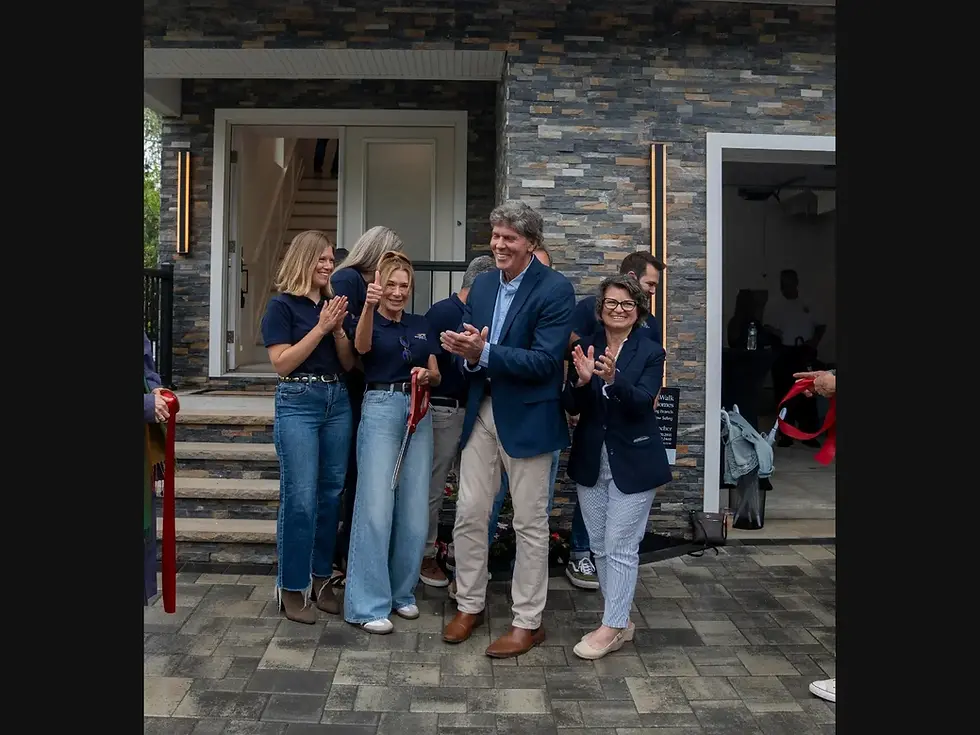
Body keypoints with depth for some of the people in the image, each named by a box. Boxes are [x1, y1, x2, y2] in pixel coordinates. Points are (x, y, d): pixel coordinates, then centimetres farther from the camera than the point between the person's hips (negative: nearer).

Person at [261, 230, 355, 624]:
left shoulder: (334, 304, 13)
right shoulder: (282, 305, -2)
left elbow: (349, 363, 10)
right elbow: (282, 363, -10)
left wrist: (338, 329, -6)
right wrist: (320, 328, -13)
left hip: (337, 400, 6)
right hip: (298, 402, -5)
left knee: (331, 494, 8)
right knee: (300, 498, -6)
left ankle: (320, 577, 20)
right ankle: (292, 588, 6)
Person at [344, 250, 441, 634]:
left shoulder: (421, 325, 14)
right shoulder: (371, 322, 1)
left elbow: (436, 376, 14)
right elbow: (362, 346, -24)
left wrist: (426, 375, -11)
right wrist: (369, 306, -42)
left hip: (418, 411, 5)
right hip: (380, 408, -5)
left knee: (414, 509, 7)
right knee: (376, 507, -8)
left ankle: (402, 592, 22)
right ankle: (369, 604, 0)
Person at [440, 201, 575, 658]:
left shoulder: (556, 290, -12)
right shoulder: (482, 285, 9)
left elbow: (545, 361, -20)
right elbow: (470, 346, 7)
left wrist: (484, 353, -27)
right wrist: (467, 354, -17)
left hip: (527, 416, -6)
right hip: (481, 411, 6)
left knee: (530, 523, 6)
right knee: (469, 514, 11)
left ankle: (528, 622, 22)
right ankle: (470, 605, 30)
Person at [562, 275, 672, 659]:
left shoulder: (651, 352, -5)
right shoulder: (586, 347, 2)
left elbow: (642, 401, -19)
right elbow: (571, 406, -4)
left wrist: (614, 378, -36)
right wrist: (582, 380, -24)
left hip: (633, 463, -4)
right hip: (591, 462, 4)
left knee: (621, 548, 0)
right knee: (600, 547, 12)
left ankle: (611, 627, 12)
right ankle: (621, 619, 28)